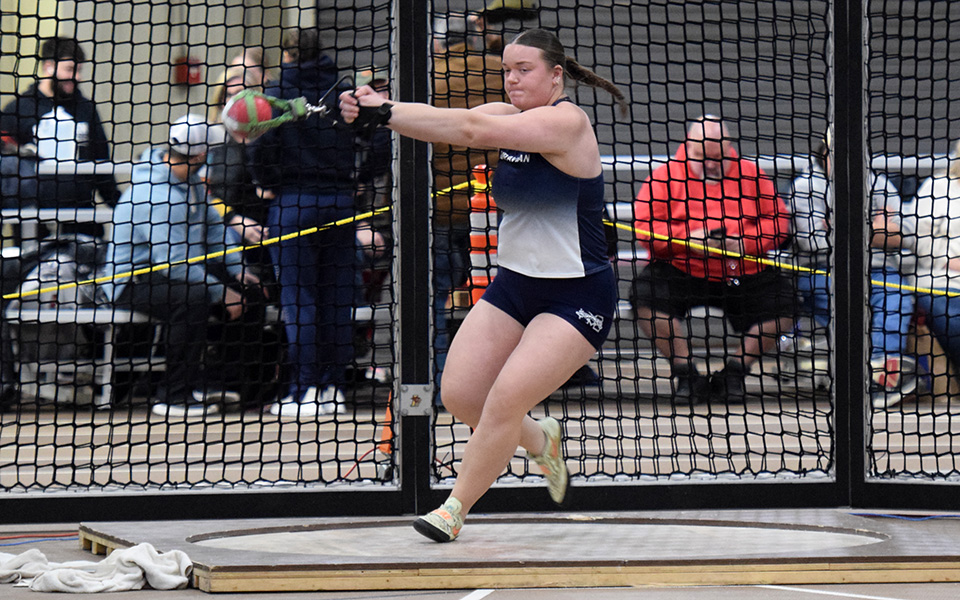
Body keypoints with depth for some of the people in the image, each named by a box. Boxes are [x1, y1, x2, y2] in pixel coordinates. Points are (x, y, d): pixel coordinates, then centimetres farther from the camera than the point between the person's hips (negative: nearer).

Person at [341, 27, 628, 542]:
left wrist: (387, 111, -30)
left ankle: (455, 509, -3)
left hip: (575, 297, -8)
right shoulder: (507, 117, 4)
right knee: (459, 395, 0)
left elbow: (472, 128, -29)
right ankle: (540, 440, 28)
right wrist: (373, 111, -30)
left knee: (505, 399, -16)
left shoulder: (566, 122, -19)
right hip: (514, 283, 8)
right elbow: (445, 126, -12)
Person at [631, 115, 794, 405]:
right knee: (644, 293, -30)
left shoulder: (750, 174, 9)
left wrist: (746, 241, -11)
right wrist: (684, 238, -18)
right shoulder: (666, 175, 2)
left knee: (785, 298, -20)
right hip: (680, 271, -2)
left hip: (742, 275, 2)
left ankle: (733, 372, -3)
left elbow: (778, 221, 7)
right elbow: (643, 225, -4)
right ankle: (687, 375, -13)